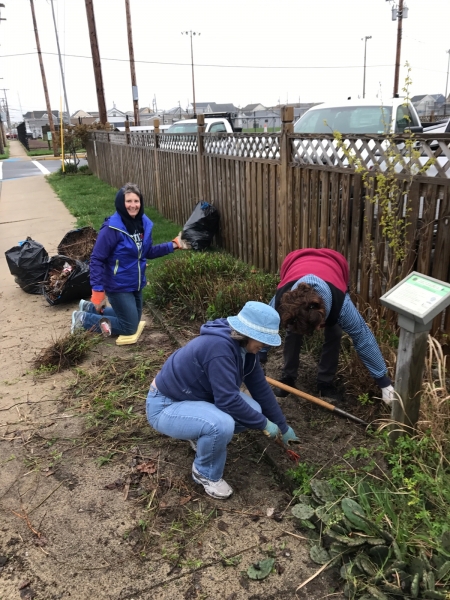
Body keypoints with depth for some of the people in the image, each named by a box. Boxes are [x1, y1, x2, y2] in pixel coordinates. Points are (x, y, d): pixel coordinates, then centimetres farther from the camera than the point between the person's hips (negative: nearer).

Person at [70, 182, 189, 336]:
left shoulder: (144, 223, -2)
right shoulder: (112, 228, -23)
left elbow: (147, 252, 9)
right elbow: (96, 259, -20)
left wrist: (173, 244, 0)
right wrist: (98, 290, -24)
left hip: (136, 284, 8)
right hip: (118, 286, -7)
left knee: (133, 319, 22)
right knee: (129, 327, 1)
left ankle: (90, 308, 34)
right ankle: (84, 319, 14)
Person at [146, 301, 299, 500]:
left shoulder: (244, 347, -5)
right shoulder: (218, 347, -32)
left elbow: (260, 387, 4)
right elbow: (228, 399, -32)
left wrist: (283, 426, 11)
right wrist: (263, 424, -17)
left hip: (198, 398, 9)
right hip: (165, 406, -8)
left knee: (252, 410, -9)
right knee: (222, 424, -34)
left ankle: (203, 435, 15)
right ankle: (205, 473, -4)